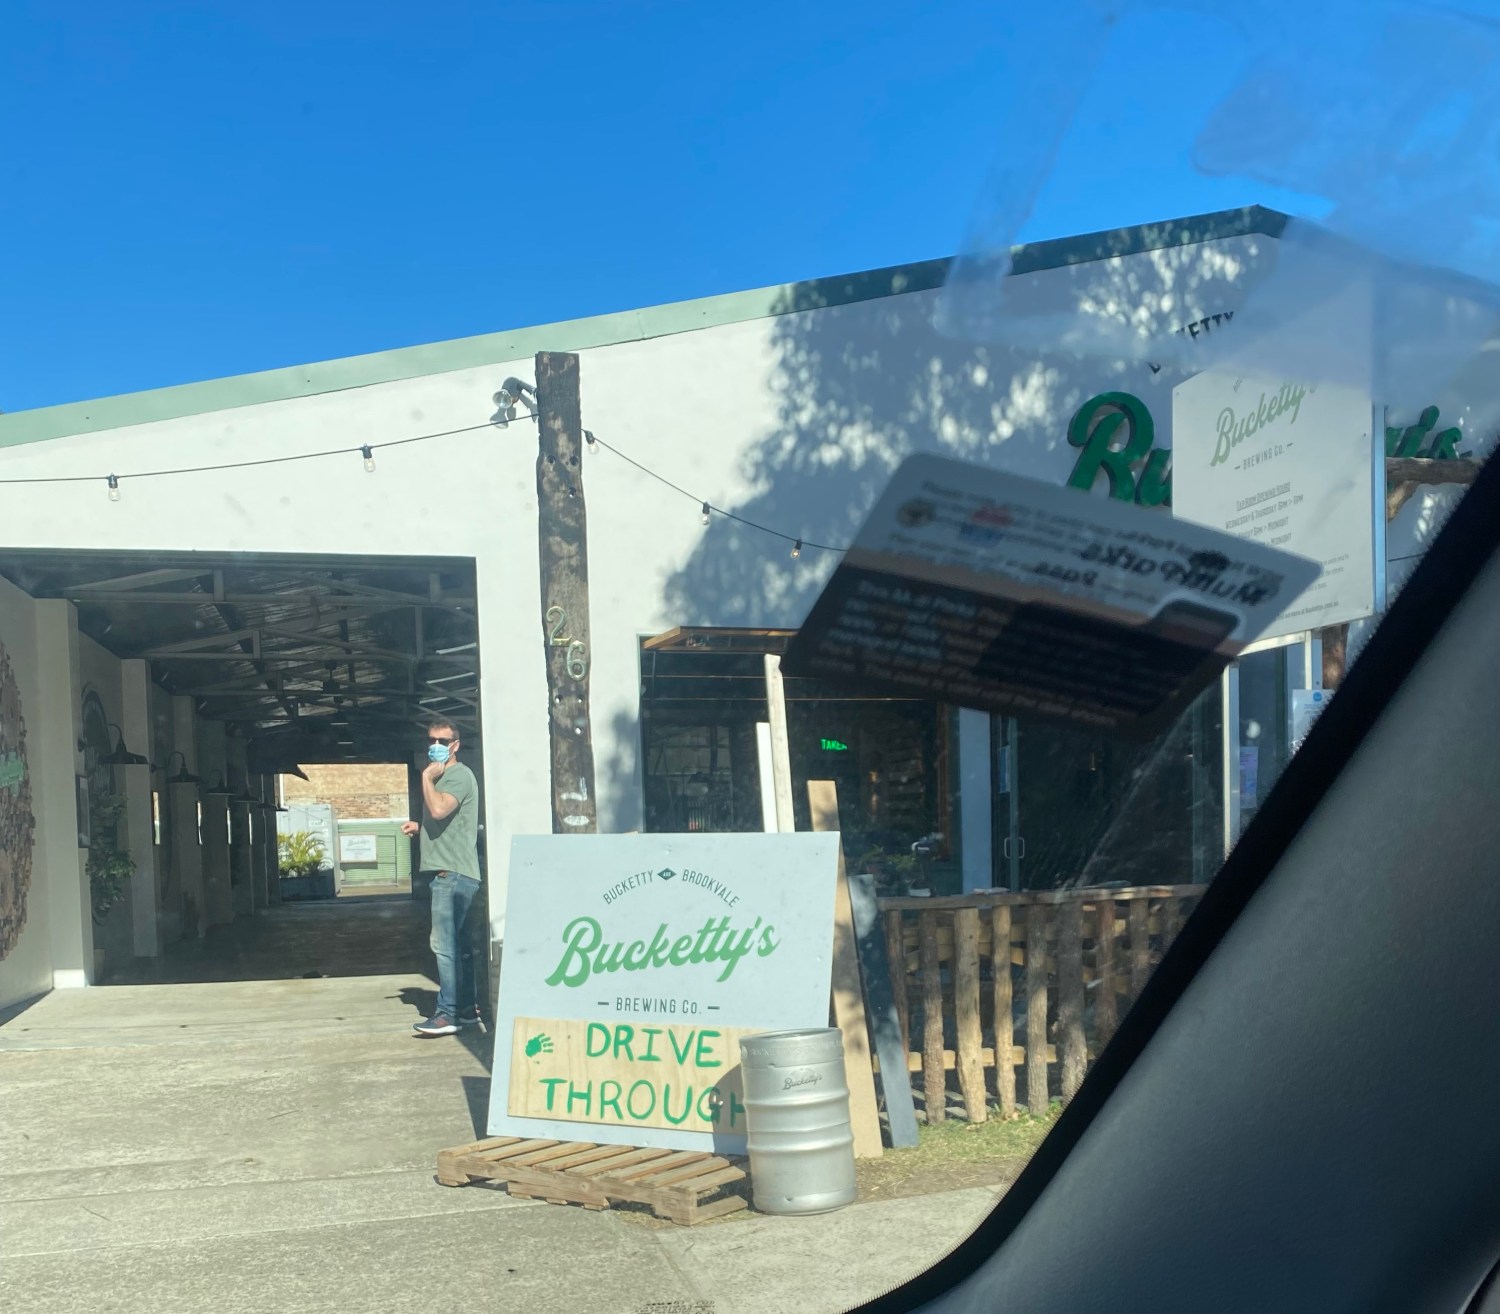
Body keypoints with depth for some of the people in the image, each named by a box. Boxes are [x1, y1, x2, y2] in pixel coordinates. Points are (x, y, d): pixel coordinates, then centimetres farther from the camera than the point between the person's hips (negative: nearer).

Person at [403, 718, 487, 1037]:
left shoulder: (459, 775, -10)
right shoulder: (442, 777, 22)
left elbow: (439, 809, -27)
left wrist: (427, 777, -14)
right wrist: (419, 826, 19)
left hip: (453, 873, -11)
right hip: (450, 873, 11)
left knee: (444, 943, -12)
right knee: (459, 946, 12)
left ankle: (447, 1014, -12)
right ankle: (467, 1009, 17)